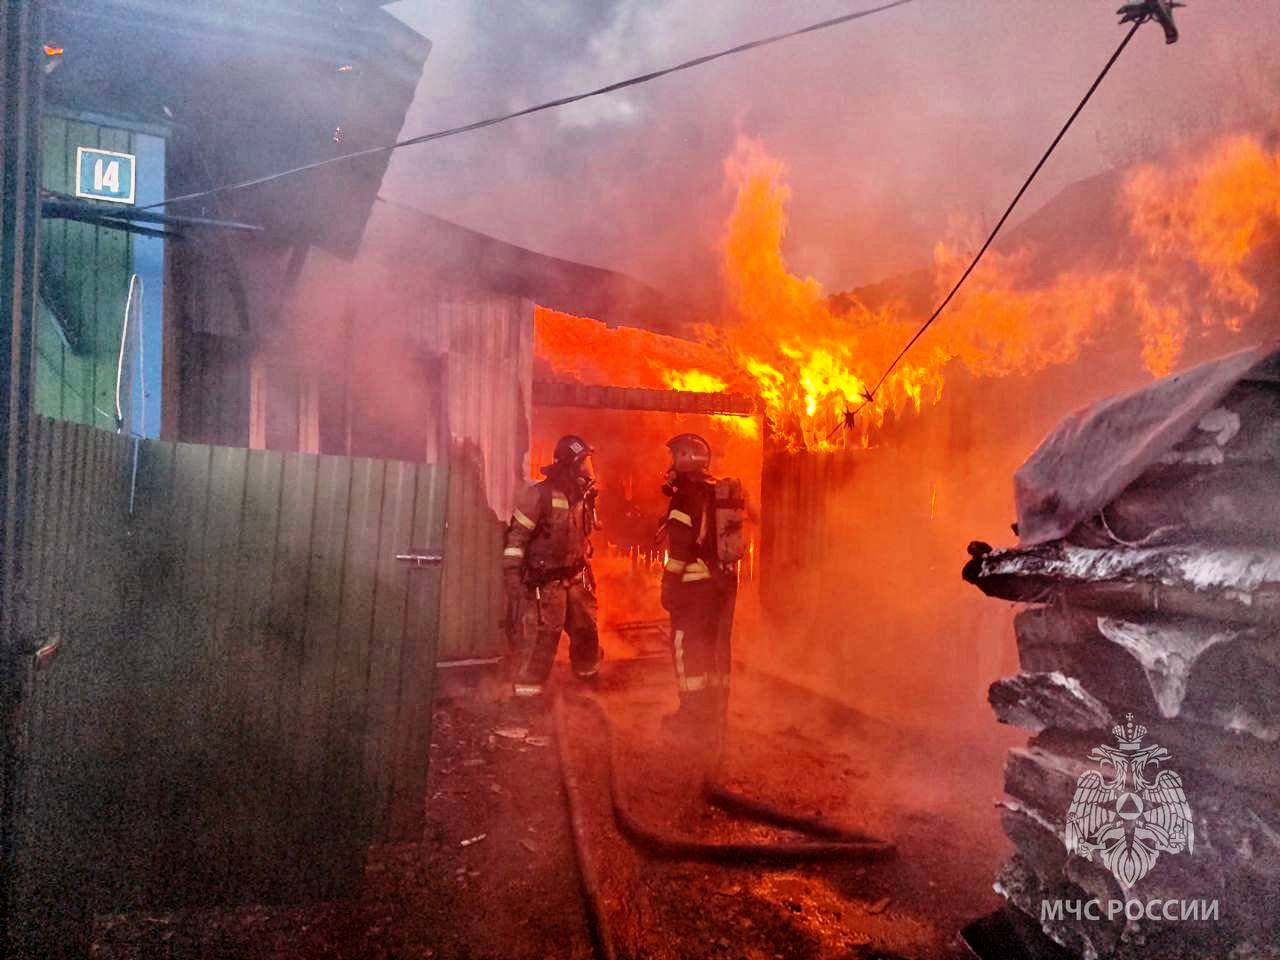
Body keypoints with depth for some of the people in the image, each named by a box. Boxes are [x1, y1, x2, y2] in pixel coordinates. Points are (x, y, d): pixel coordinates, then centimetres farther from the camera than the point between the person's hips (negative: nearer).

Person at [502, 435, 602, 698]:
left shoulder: (583, 497, 4)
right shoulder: (537, 496, -17)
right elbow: (516, 540, -15)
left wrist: (588, 573, 19)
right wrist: (513, 581, -19)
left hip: (575, 579, 7)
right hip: (544, 583, -7)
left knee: (586, 632, 18)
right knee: (539, 640, -8)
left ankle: (590, 680, 39)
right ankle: (527, 695, 5)